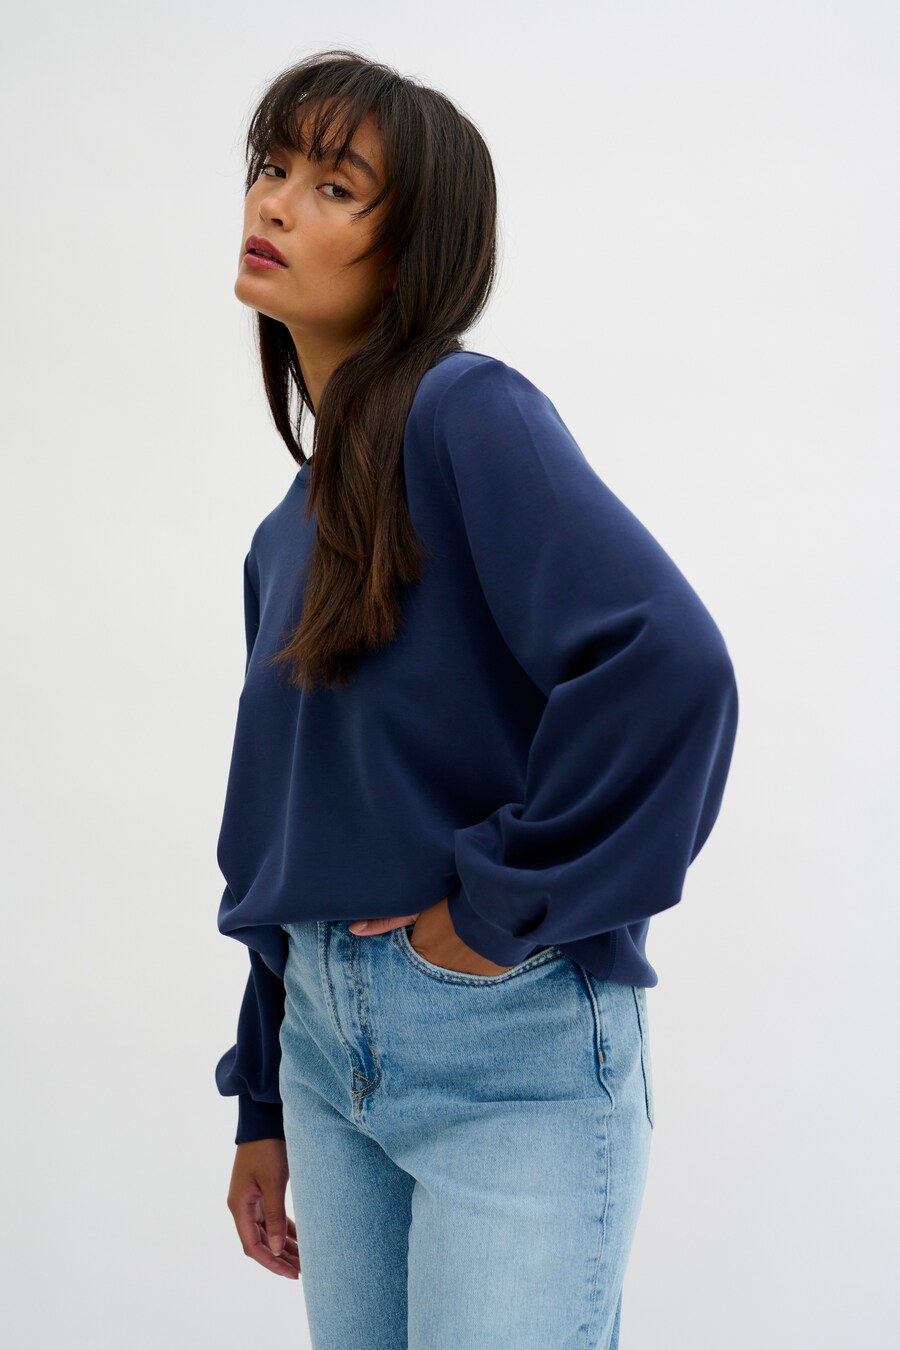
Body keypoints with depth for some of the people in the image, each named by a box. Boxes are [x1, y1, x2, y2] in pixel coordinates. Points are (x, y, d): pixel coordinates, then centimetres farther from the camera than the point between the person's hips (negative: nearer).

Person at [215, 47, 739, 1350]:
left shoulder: (470, 413, -12)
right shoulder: (288, 534, 12)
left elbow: (669, 661, -28)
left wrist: (505, 904, -19)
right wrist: (264, 1110, 18)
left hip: (512, 1049, -8)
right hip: (328, 1044, 8)